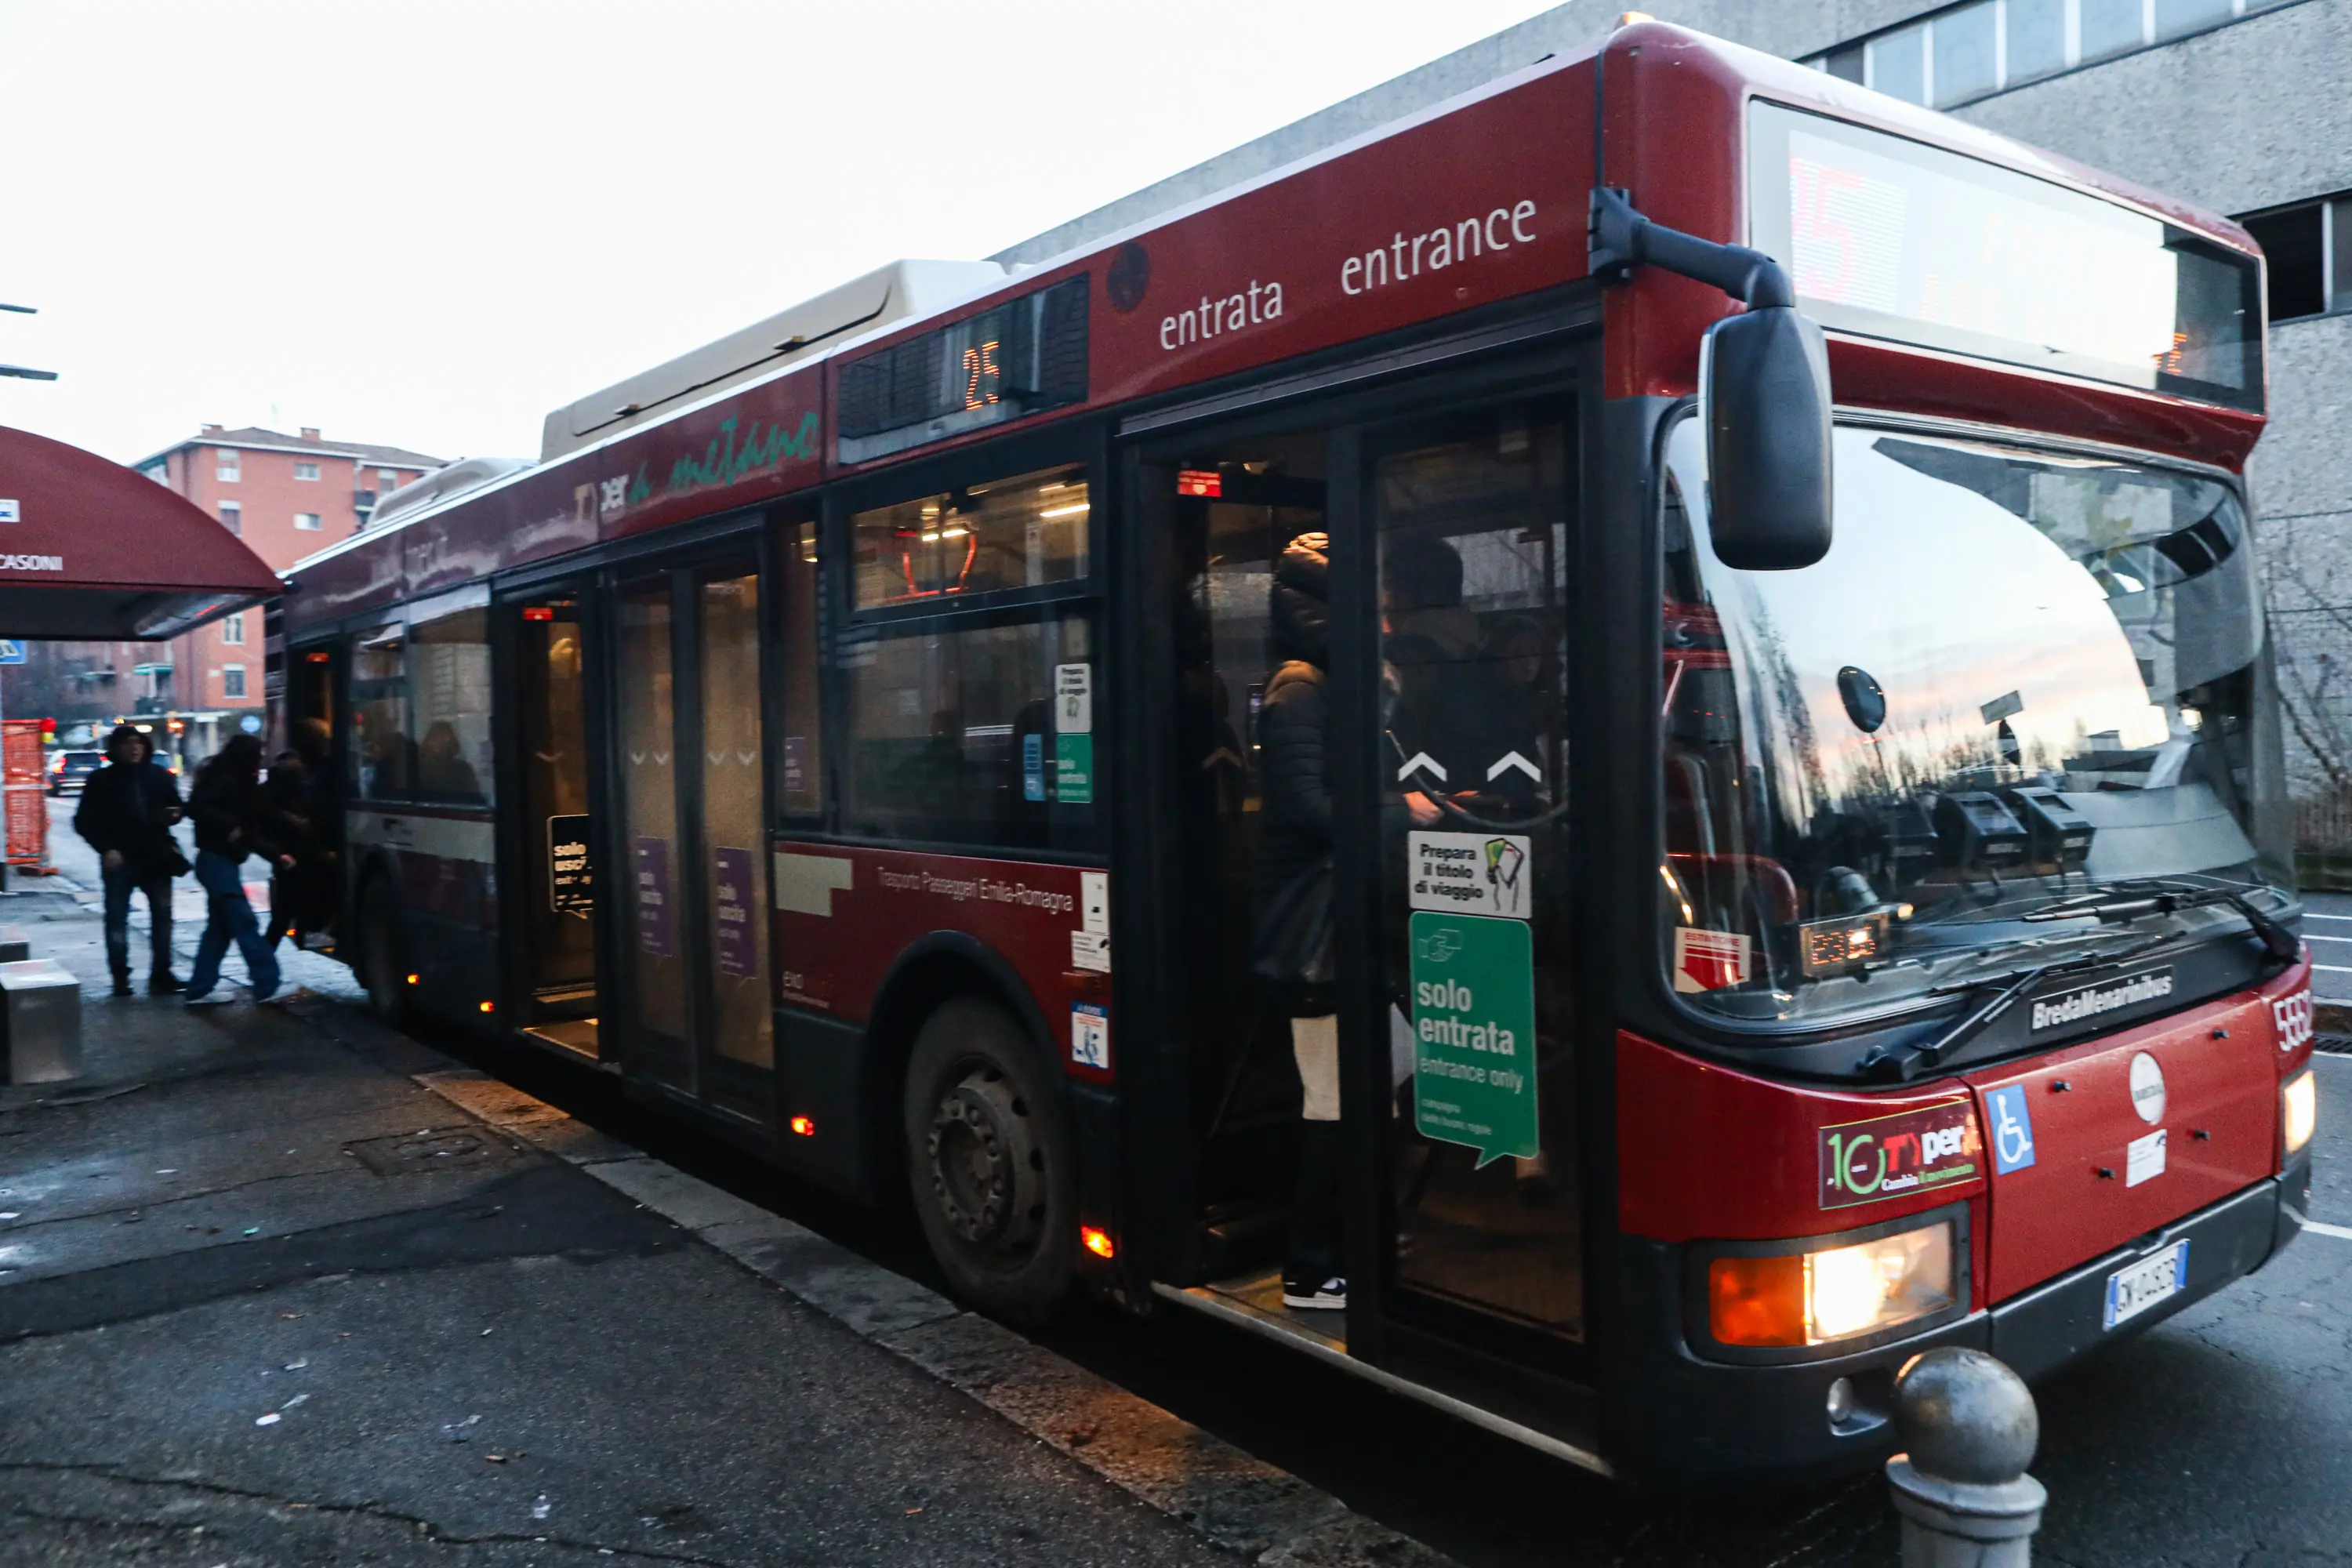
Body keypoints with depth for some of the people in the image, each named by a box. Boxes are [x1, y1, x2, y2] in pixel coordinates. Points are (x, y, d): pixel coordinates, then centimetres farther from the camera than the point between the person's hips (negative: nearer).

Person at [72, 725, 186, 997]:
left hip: (156, 857, 2)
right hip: (120, 859, -2)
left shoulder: (159, 775, 5)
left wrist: (173, 815, -8)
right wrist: (106, 848, -15)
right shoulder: (101, 781, -2)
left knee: (162, 914, 4)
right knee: (117, 919, 1)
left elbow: (176, 805, 16)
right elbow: (84, 821, -3)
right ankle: (120, 979, 8)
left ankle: (161, 975, 12)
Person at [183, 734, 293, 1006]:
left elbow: (251, 833, 15)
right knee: (245, 923, -11)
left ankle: (200, 990, 16)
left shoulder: (240, 784, 16)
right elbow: (196, 807, -26)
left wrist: (277, 855, 8)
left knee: (221, 927, 11)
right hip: (216, 861, -10)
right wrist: (228, 826, -25)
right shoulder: (221, 779, -11)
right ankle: (268, 985, -13)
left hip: (224, 862, 10)